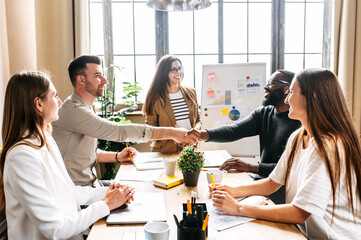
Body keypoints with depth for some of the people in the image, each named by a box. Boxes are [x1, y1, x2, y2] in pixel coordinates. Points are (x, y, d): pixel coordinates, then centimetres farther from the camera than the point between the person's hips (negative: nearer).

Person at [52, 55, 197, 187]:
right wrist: (172, 133, -28)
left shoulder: (85, 108, 14)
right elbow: (119, 131, -29)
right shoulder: (73, 110, -21)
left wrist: (118, 157, 2)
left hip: (91, 183, 9)